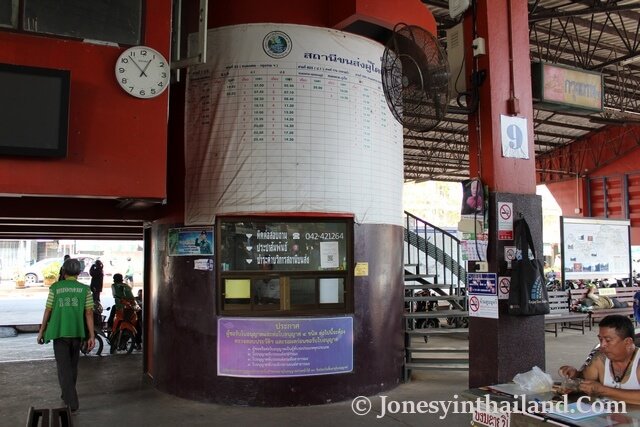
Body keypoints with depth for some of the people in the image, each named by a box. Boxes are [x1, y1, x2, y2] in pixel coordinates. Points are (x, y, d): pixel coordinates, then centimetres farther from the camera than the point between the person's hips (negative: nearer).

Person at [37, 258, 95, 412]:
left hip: (59, 332, -2)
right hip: (77, 332, 2)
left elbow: (48, 311, 0)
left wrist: (41, 331, 11)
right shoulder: (84, 289, 0)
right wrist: (92, 336, -2)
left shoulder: (55, 288, -1)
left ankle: (71, 402, -7)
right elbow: (89, 313, -4)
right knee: (72, 366, 19)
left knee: (64, 367, 1)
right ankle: (68, 395, 36)